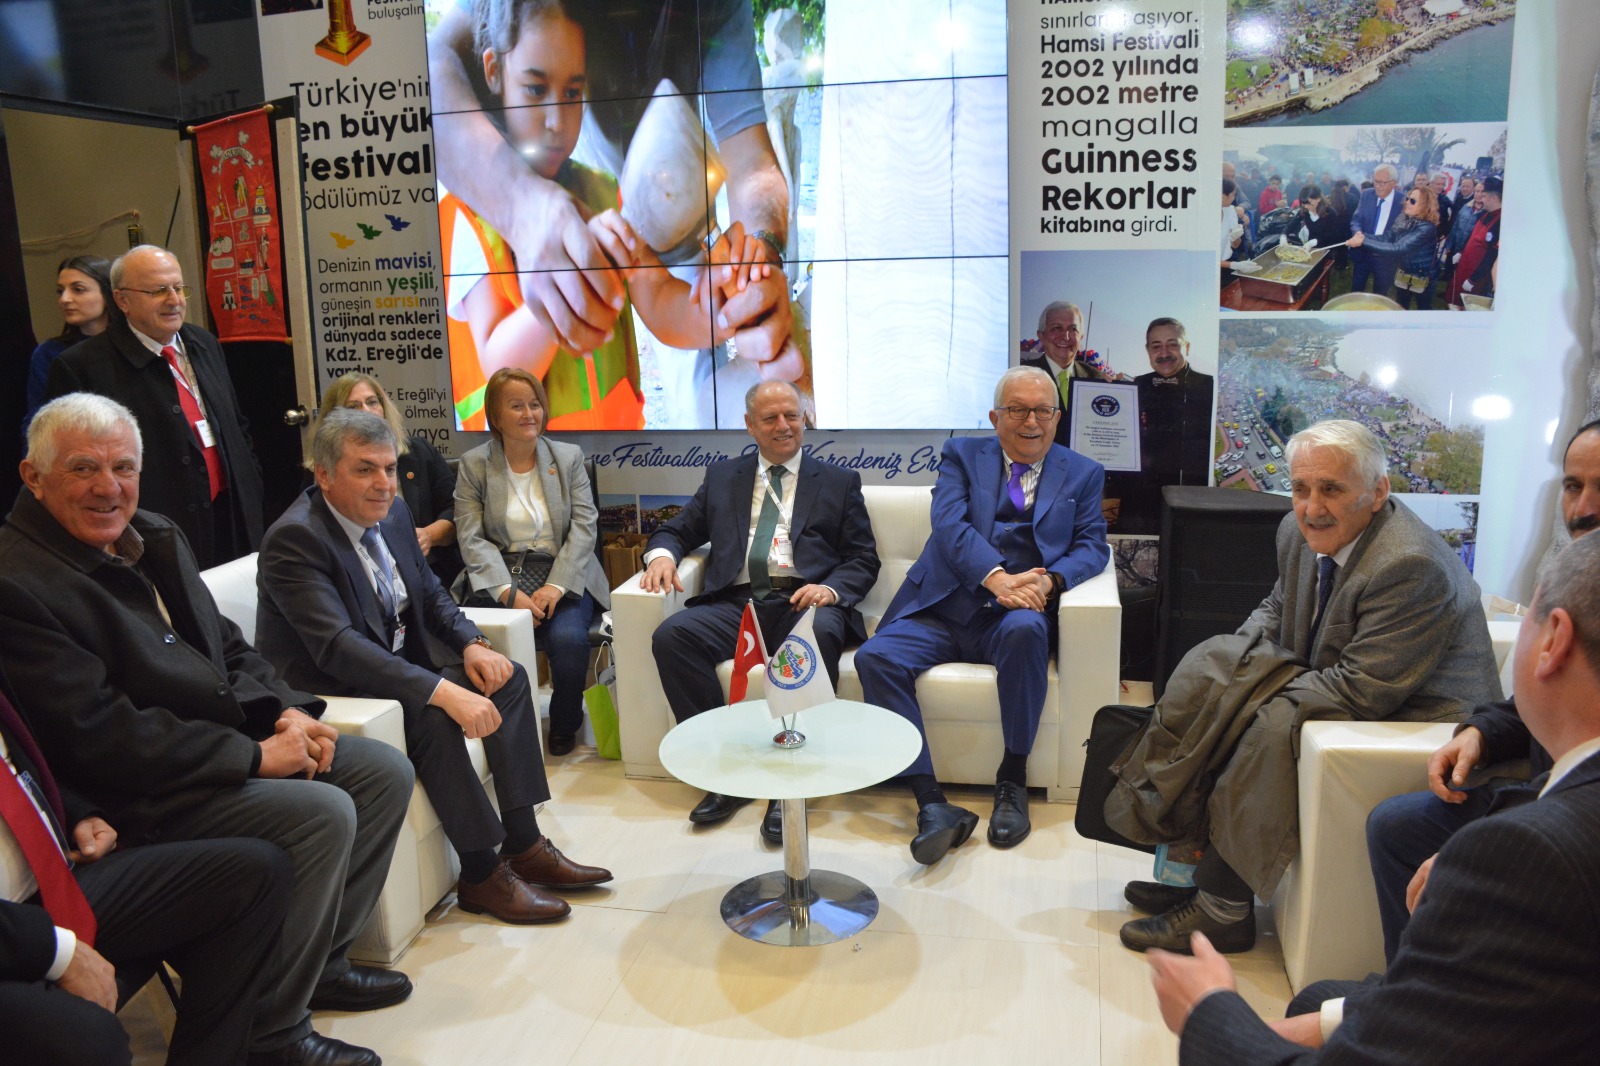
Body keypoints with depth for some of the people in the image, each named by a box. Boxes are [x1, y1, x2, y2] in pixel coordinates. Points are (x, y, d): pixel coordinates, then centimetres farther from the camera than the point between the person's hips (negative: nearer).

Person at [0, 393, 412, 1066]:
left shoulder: (154, 537, 10)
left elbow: (227, 647, 16)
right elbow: (103, 738, -23)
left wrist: (286, 710, -4)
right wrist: (255, 755, -21)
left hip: (233, 736, 9)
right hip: (138, 796, -9)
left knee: (385, 772, 3)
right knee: (322, 813, -26)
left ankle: (321, 956, 17)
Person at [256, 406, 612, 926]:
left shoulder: (393, 511, 1)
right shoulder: (295, 539, -24)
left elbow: (430, 592, 13)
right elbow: (338, 648, -34)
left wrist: (471, 644, -9)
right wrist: (444, 691, -42)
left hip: (398, 657, 9)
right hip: (328, 687, -8)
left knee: (508, 677, -7)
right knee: (430, 716, -32)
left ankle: (523, 844, -6)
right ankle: (481, 874, -18)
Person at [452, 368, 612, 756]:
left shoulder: (569, 457, 10)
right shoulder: (473, 464, 7)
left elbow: (584, 527, 1)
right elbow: (473, 538, -2)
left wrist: (556, 586, -14)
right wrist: (509, 592, -18)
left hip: (562, 575, 1)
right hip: (499, 577, 0)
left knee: (568, 638, -30)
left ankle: (564, 725, 0)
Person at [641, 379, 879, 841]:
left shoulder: (839, 482, 17)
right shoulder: (721, 478, 23)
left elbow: (863, 560, 11)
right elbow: (677, 530, 22)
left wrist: (831, 589, -12)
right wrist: (662, 554, -3)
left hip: (804, 601, -2)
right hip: (735, 603, 2)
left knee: (819, 632, -38)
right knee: (671, 635, -27)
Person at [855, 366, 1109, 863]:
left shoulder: (1082, 474, 17)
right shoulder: (962, 455, 13)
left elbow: (1093, 545, 6)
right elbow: (949, 523, -4)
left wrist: (1048, 581, -18)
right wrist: (997, 579, -22)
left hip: (1015, 616, -1)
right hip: (944, 611, 1)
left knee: (1024, 629, -37)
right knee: (875, 657, -26)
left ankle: (1012, 780, -20)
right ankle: (932, 804, -27)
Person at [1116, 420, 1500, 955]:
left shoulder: (1412, 566, -28)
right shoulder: (1301, 531, -1)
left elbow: (1363, 693, -28)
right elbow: (1274, 611, 15)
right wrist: (1234, 660, -5)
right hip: (1334, 687, 10)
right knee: (1207, 681, -2)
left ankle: (1222, 910, -12)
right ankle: (1198, 866, 5)